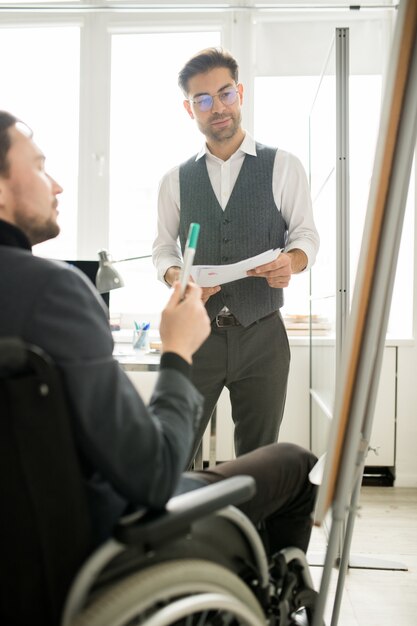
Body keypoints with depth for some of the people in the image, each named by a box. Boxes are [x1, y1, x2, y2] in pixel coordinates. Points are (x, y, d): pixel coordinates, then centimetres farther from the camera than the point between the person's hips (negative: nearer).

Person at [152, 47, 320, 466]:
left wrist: (291, 261, -21)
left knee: (259, 460, 11)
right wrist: (176, 277, -13)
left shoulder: (283, 167, 2)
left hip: (262, 334, -1)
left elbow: (306, 234, 2)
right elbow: (163, 246, 10)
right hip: (196, 332, 1)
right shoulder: (176, 180, 7)